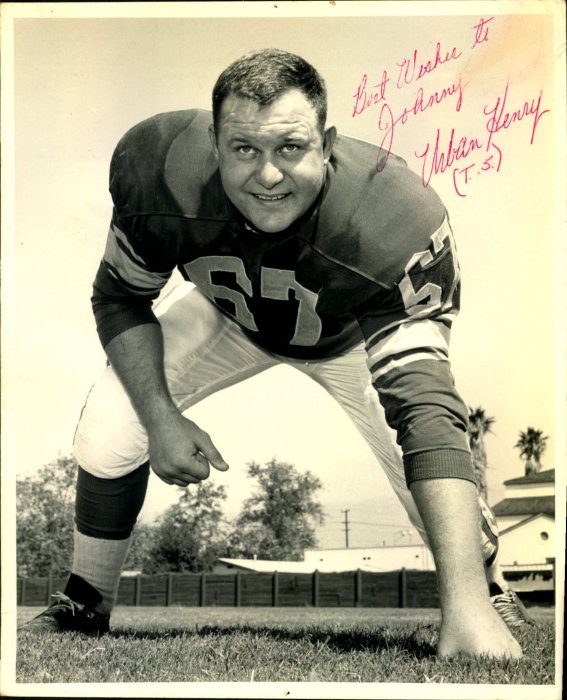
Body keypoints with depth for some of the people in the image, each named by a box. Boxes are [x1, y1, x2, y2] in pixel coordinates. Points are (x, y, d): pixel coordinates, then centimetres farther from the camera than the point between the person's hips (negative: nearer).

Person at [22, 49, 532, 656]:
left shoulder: (397, 224, -42)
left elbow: (424, 408, -48)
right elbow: (120, 298, -14)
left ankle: (487, 591, 19)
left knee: (436, 500, -17)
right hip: (225, 319, 2)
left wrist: (466, 608, -55)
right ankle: (86, 605, 15)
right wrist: (161, 419, -28)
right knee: (107, 434, -13)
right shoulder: (161, 170, -34)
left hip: (352, 341, -2)